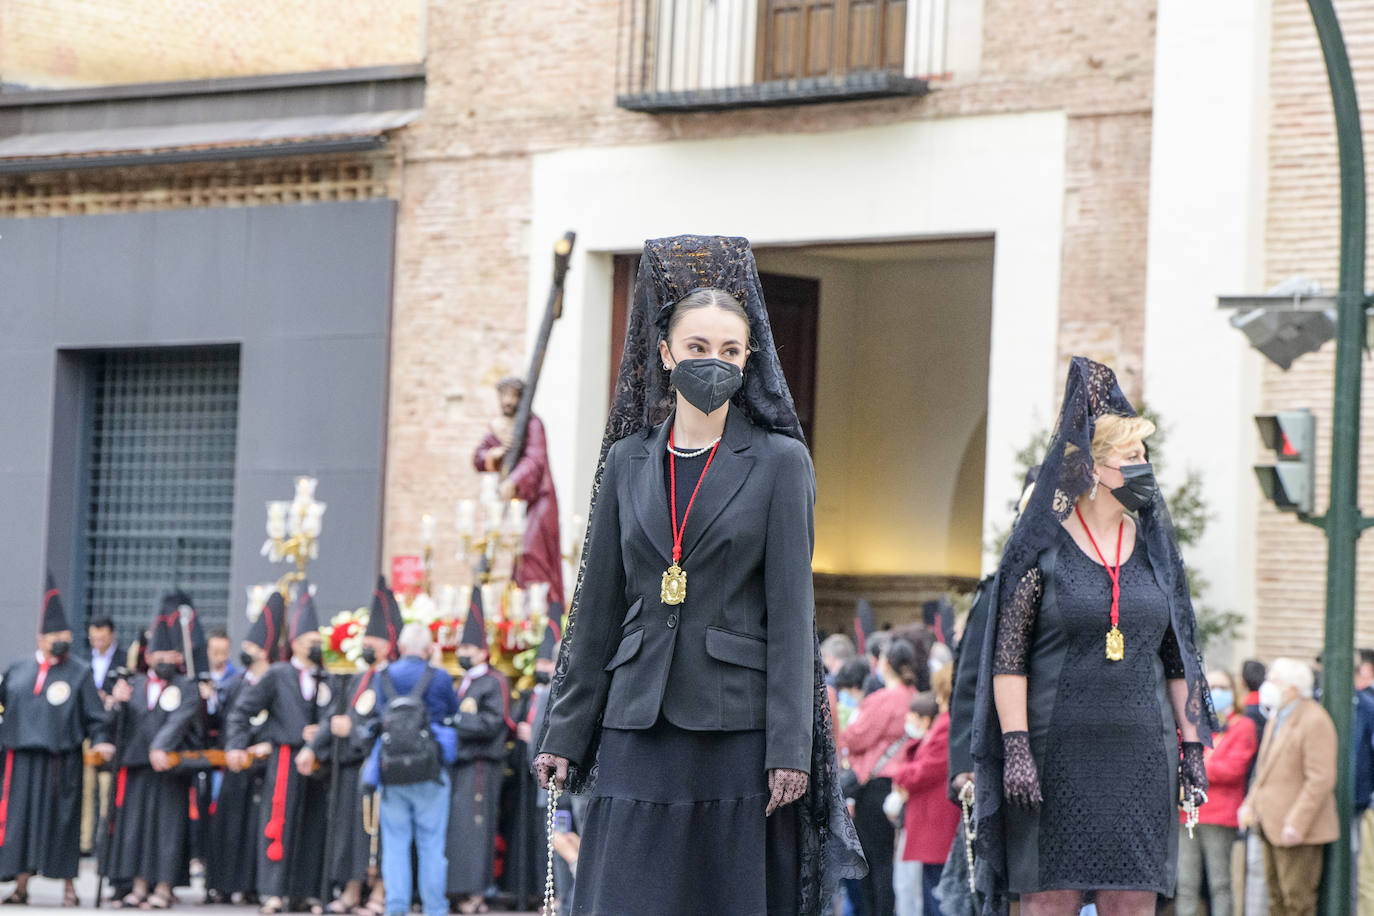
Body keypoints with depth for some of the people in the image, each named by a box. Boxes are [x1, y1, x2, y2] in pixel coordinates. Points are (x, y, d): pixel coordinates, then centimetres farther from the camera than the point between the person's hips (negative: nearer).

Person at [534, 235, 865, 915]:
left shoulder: (778, 462, 1)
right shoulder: (629, 462, 10)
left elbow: (790, 611, -4)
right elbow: (600, 608, 12)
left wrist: (789, 748, -10)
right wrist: (565, 733, 8)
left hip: (737, 724, -3)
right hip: (640, 725, 3)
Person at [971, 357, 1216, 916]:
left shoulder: (1153, 550, 11)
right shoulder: (1042, 547, -2)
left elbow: (1179, 658, 14)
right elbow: (1008, 657, -5)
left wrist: (1191, 746, 7)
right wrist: (1015, 748, -13)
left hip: (1139, 754, 4)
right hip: (1056, 750, -4)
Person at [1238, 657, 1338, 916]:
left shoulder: (1314, 722, -15)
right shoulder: (1278, 718, 16)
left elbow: (1321, 780, -20)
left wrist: (1296, 824, -24)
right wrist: (1251, 804, 10)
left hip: (1297, 830, -10)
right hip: (1272, 827, 10)